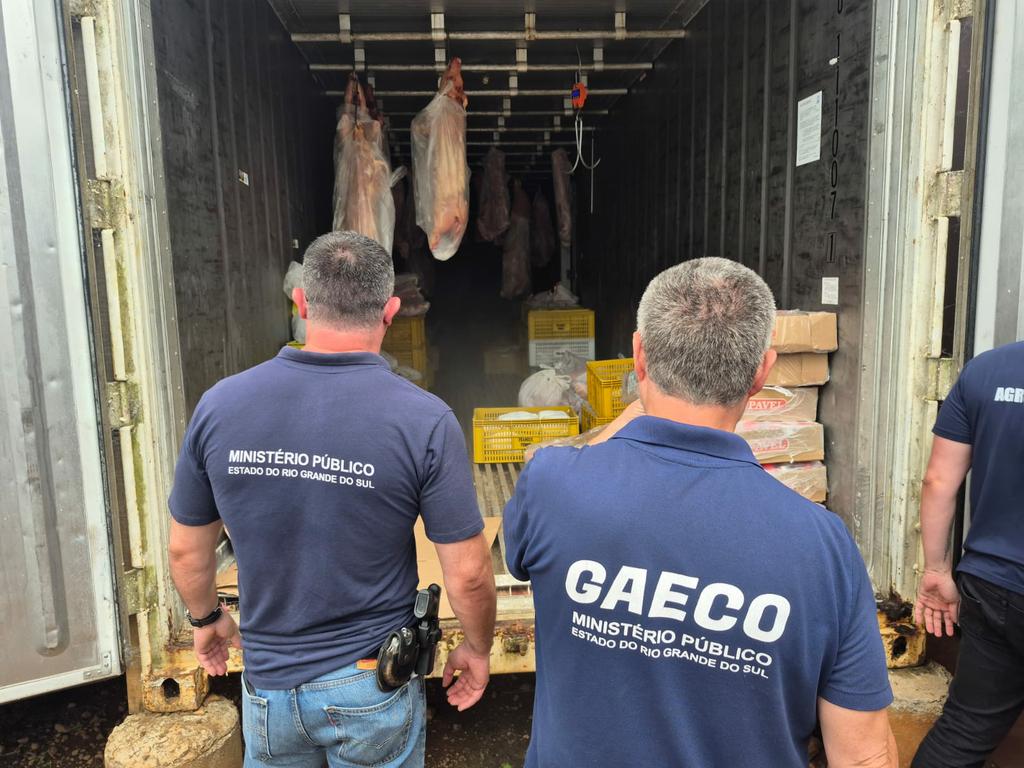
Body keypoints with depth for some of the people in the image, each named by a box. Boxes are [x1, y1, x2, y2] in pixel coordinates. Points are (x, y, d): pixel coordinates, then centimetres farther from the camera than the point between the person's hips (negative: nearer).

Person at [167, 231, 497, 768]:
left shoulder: (220, 404, -12)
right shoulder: (424, 421, -21)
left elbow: (186, 550, 0)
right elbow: (468, 575, -16)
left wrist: (206, 619, 19)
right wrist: (477, 649, 4)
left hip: (268, 681, 3)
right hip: (371, 689, -2)